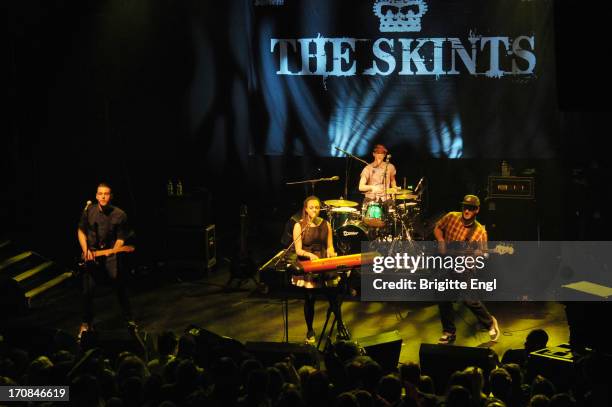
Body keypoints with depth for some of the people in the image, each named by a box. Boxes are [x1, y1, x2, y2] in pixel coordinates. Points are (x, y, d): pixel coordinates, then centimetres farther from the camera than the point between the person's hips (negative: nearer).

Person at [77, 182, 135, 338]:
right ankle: (86, 323, 15)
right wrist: (85, 250, -2)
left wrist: (114, 251, -18)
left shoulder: (119, 215, -9)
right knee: (88, 290, 0)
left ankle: (129, 320, 15)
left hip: (110, 254, -1)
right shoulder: (89, 211, -4)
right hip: (91, 254, 1)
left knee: (120, 287, -1)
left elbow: (120, 238, -1)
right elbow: (81, 231, 8)